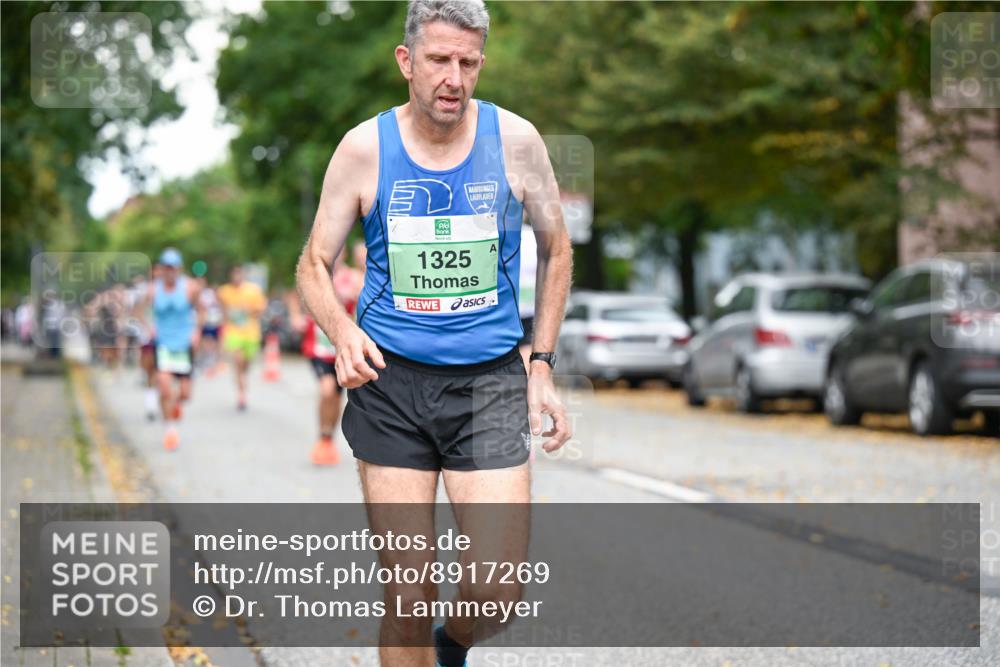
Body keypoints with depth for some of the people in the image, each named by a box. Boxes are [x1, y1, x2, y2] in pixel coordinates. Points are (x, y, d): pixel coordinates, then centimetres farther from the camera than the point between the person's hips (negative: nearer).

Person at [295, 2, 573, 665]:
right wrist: (342, 331, -13)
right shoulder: (364, 148, -2)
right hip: (391, 384, 0)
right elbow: (314, 265, 8)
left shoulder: (516, 140, -1)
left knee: (497, 594, -8)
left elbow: (556, 250, 14)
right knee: (408, 595, -2)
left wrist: (543, 367, 9)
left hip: (490, 383, 0)